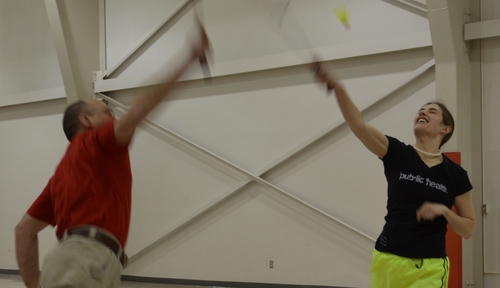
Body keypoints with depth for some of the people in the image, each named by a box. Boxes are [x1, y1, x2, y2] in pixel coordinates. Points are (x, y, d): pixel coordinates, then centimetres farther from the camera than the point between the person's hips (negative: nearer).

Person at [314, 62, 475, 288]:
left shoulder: (455, 175, 2)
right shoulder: (397, 154, 1)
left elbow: (468, 229, 6)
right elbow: (359, 125, -17)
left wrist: (443, 210, -13)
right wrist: (337, 87, -33)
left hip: (429, 269, -1)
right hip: (388, 261, 1)